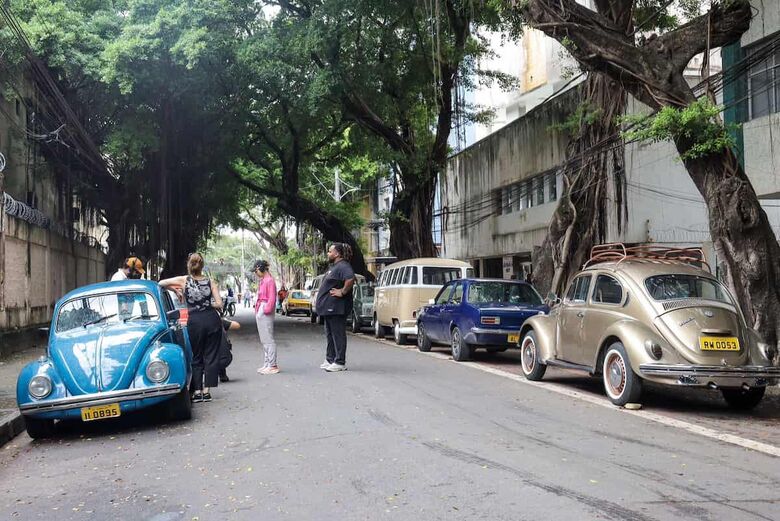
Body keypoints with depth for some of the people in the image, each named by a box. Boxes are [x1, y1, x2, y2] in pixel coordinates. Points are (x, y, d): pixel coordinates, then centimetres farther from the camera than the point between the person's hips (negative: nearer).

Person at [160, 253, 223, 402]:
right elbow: (219, 304, -3)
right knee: (211, 355, 8)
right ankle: (206, 390, 6)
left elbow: (160, 283, 9)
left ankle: (197, 391, 9)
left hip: (194, 321, -1)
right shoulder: (210, 281, 0)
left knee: (196, 357, 12)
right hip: (212, 319, 1)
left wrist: (175, 289, 22)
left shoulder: (184, 280, -1)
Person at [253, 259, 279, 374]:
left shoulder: (269, 280, -11)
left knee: (268, 339, -9)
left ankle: (272, 366, -7)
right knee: (263, 340, 13)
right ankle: (266, 364, 19)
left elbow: (272, 298, -16)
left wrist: (266, 309, -17)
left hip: (265, 312, -10)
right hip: (260, 312, 10)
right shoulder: (262, 281, 18)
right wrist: (257, 308, 11)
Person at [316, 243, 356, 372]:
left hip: (336, 308, -11)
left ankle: (340, 363, -4)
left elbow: (351, 278, -33)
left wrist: (343, 292, -25)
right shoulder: (334, 266, 19)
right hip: (329, 308, 11)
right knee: (330, 335, 17)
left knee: (338, 335, -7)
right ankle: (330, 360, 25)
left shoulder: (342, 266, -15)